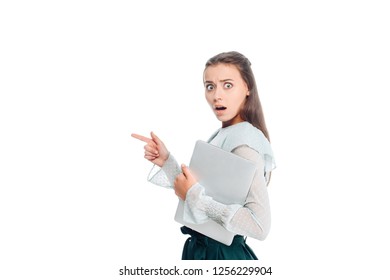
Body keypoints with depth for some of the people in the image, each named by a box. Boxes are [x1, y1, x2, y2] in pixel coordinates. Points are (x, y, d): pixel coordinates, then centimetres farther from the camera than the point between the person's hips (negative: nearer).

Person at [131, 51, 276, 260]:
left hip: (223, 255, -8)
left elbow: (260, 226, -29)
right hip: (202, 248, 8)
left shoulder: (244, 143, -21)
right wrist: (166, 162, -6)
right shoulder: (223, 135, 4)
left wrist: (194, 194, -24)